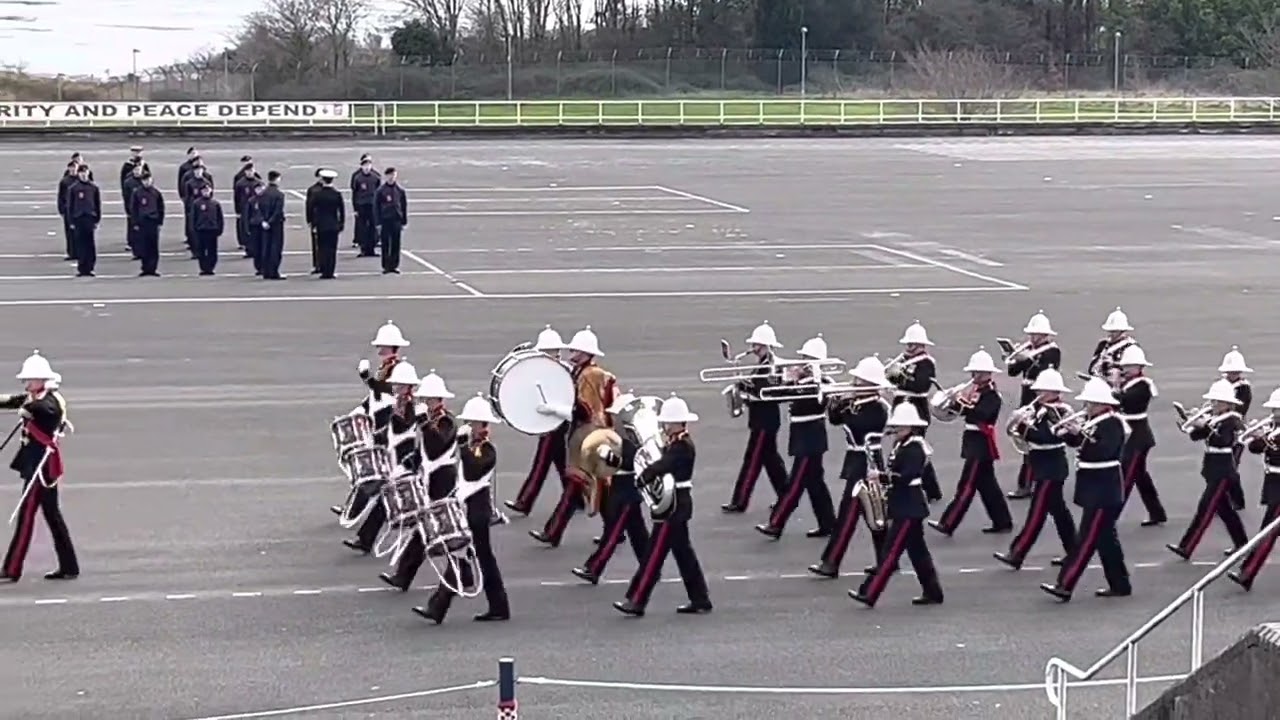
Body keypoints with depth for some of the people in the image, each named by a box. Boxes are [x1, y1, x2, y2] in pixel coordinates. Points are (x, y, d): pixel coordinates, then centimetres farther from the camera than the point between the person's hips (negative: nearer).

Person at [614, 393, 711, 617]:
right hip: (676, 505, 10)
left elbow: (661, 466, -27)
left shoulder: (682, 447, -19)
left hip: (673, 507, -10)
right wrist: (649, 475, -9)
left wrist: (642, 478, -14)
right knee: (684, 554, 14)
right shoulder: (675, 444, 12)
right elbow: (663, 466, 10)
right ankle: (700, 600, 19)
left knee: (654, 554, -6)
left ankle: (636, 601, -3)